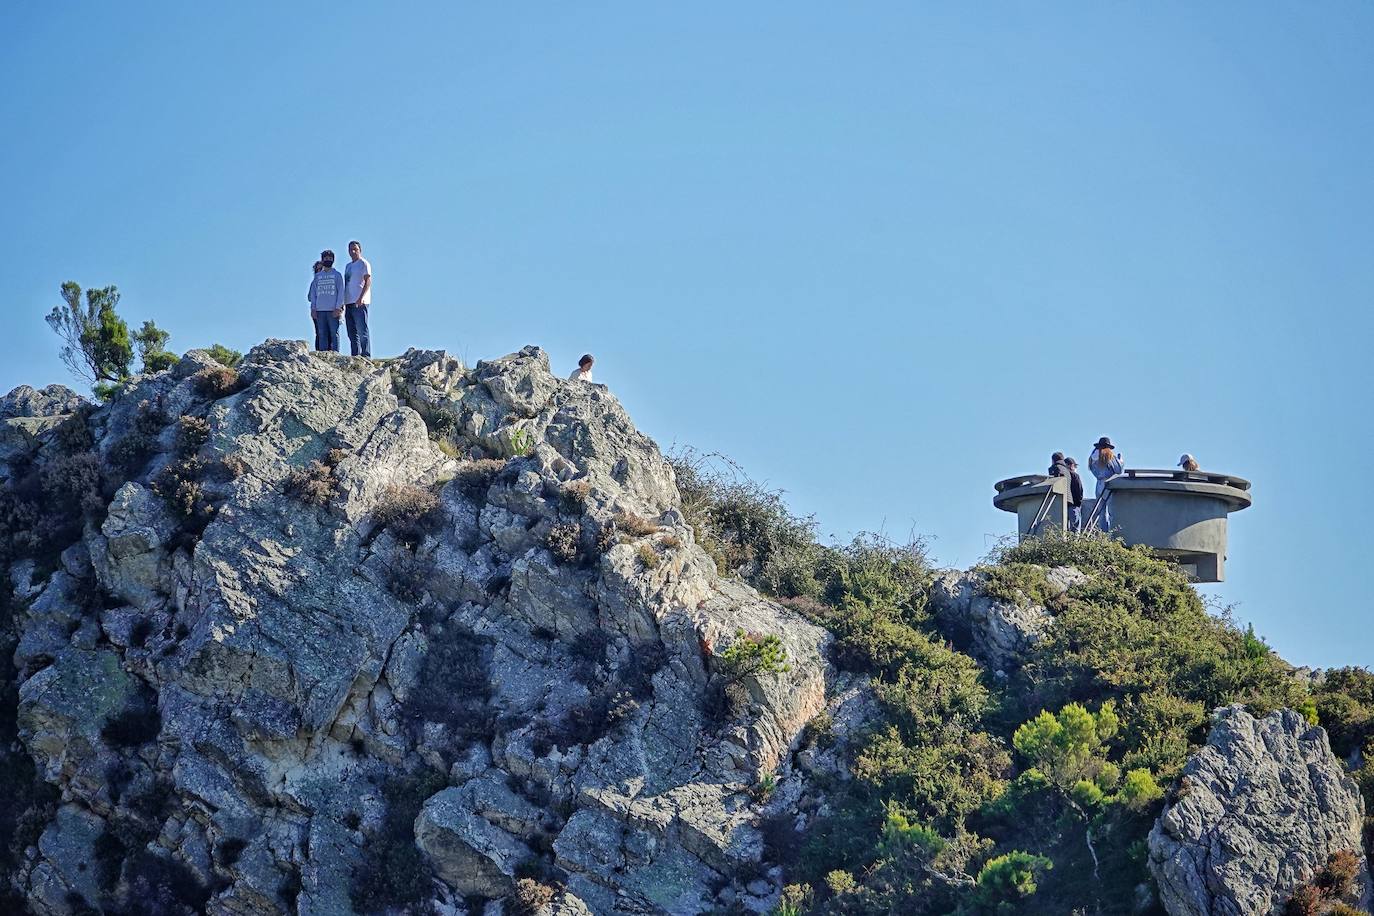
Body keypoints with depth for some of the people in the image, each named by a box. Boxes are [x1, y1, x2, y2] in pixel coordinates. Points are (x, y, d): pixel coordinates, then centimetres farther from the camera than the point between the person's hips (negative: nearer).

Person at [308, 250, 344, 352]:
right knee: (321, 334, 1)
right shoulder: (317, 276, 15)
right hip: (320, 310, 3)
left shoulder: (337, 275, 7)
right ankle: (322, 354, 2)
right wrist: (313, 309, 4)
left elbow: (340, 292, 1)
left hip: (333, 310, -3)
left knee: (334, 333, -6)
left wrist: (338, 307, -9)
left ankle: (335, 353, -8)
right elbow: (312, 294, 14)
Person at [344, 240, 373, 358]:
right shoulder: (348, 266, 22)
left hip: (359, 302, -8)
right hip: (349, 302, 8)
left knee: (362, 330, -11)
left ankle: (366, 356, -12)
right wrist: (342, 303, 16)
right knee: (352, 333, 7)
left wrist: (361, 297, -21)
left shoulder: (363, 263, -2)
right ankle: (355, 356, 9)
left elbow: (368, 281, -11)